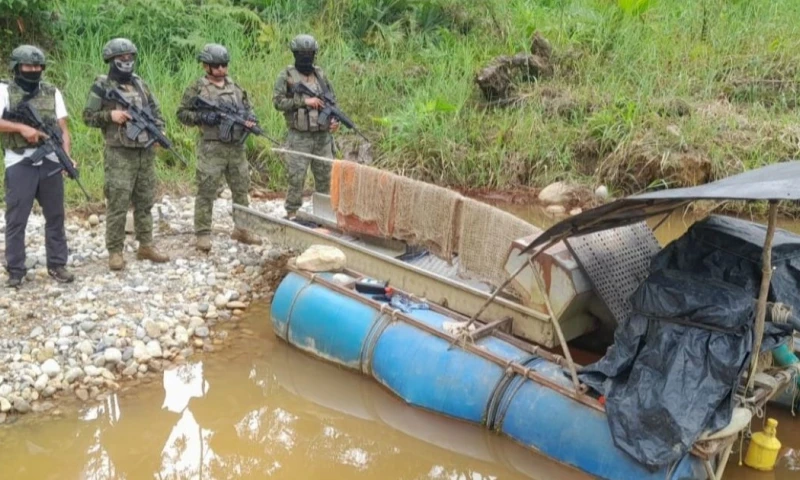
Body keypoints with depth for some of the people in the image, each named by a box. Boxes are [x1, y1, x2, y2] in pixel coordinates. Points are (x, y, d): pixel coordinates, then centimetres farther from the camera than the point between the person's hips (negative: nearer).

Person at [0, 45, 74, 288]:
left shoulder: (52, 92, 9)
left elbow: (63, 128, 4)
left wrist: (67, 156, -9)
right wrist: (22, 127, -20)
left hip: (51, 162, 3)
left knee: (55, 216, 9)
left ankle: (57, 265, 19)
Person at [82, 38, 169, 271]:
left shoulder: (140, 84, 13)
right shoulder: (101, 86, -4)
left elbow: (155, 111, 20)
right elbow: (88, 116, -4)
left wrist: (159, 129, 2)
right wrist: (110, 115, -19)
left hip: (146, 152, 6)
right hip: (119, 154, -6)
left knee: (145, 202, 11)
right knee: (117, 205, -5)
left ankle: (146, 246, 20)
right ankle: (115, 251, 3)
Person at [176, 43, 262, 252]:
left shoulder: (235, 87, 13)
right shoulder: (197, 89, -3)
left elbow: (247, 108, 20)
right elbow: (182, 113, -2)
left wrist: (250, 119, -2)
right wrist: (202, 117, -17)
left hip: (237, 147, 5)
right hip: (212, 147, -5)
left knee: (241, 189, 11)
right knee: (207, 191, -3)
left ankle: (242, 229, 24)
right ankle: (203, 234, 4)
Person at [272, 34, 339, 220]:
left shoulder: (320, 74, 12)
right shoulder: (287, 75, -1)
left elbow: (332, 99, 17)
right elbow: (278, 101, -9)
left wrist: (335, 119, -1)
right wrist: (304, 101, -16)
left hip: (323, 136, 5)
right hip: (299, 137, -4)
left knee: (325, 176, 9)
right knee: (297, 177, -5)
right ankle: (292, 213, 5)